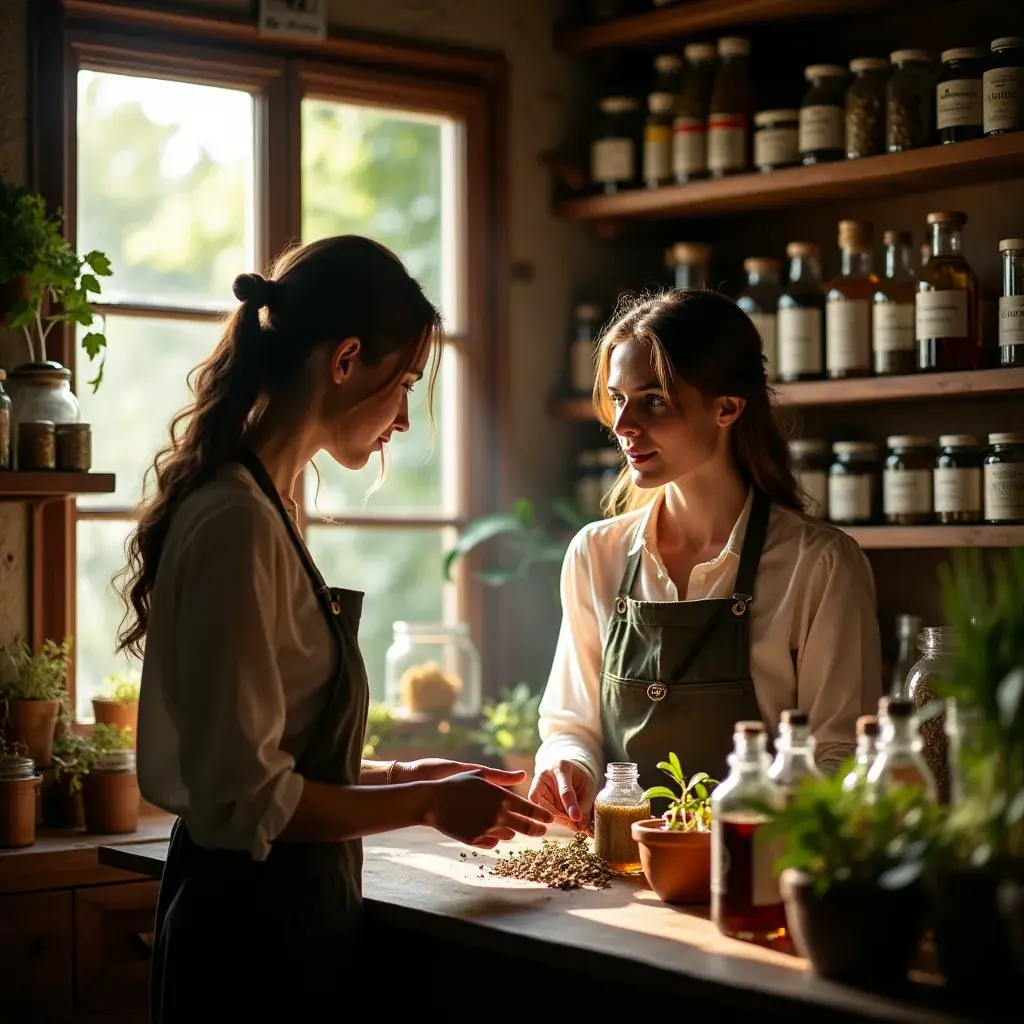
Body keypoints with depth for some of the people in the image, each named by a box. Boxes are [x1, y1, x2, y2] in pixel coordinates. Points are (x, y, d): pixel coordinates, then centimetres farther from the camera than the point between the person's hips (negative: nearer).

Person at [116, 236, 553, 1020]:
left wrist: (403, 777, 11)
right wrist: (428, 804, -10)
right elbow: (242, 799, -21)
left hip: (285, 918, 9)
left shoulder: (250, 506, 10)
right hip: (257, 933, -9)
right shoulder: (240, 523, -20)